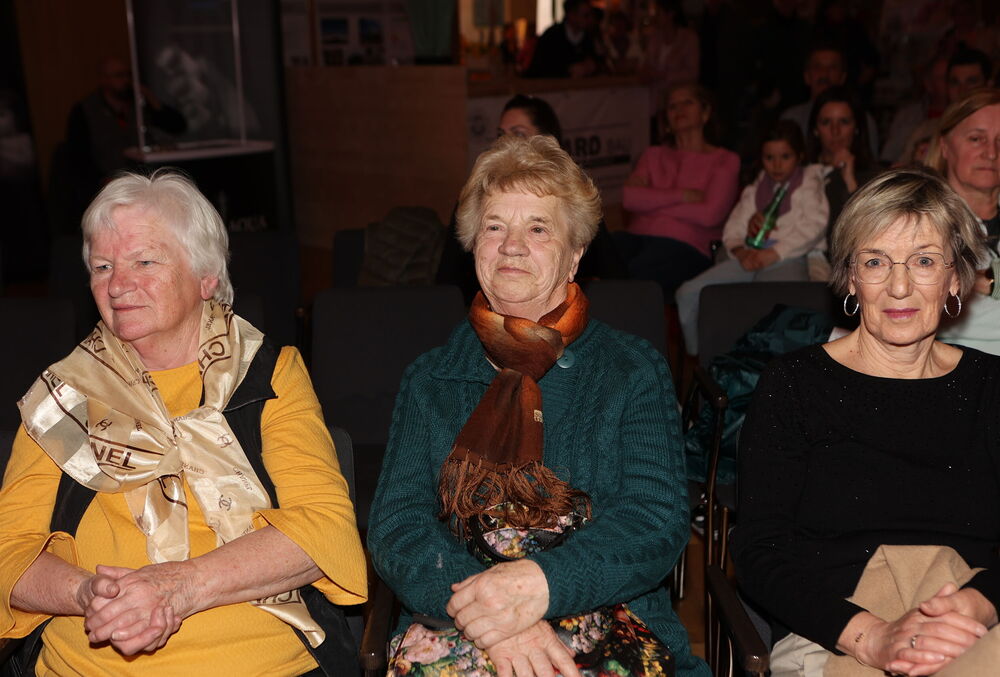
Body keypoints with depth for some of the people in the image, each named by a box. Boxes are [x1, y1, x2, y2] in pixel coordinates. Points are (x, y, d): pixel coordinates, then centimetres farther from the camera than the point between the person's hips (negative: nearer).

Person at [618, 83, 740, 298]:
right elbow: (629, 197, 8)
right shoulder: (654, 155, 28)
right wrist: (681, 195, -3)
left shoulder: (725, 160, 14)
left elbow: (709, 214, -4)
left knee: (633, 274, -37)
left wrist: (652, 203, 3)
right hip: (638, 236, 4)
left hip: (686, 247, -4)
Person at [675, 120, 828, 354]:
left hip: (789, 259, -5)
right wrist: (740, 251, -6)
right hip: (751, 257, 5)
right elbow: (732, 229, 18)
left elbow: (815, 226, -3)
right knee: (688, 293, -13)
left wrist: (773, 254, -14)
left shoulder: (809, 184, 14)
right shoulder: (754, 190, 27)